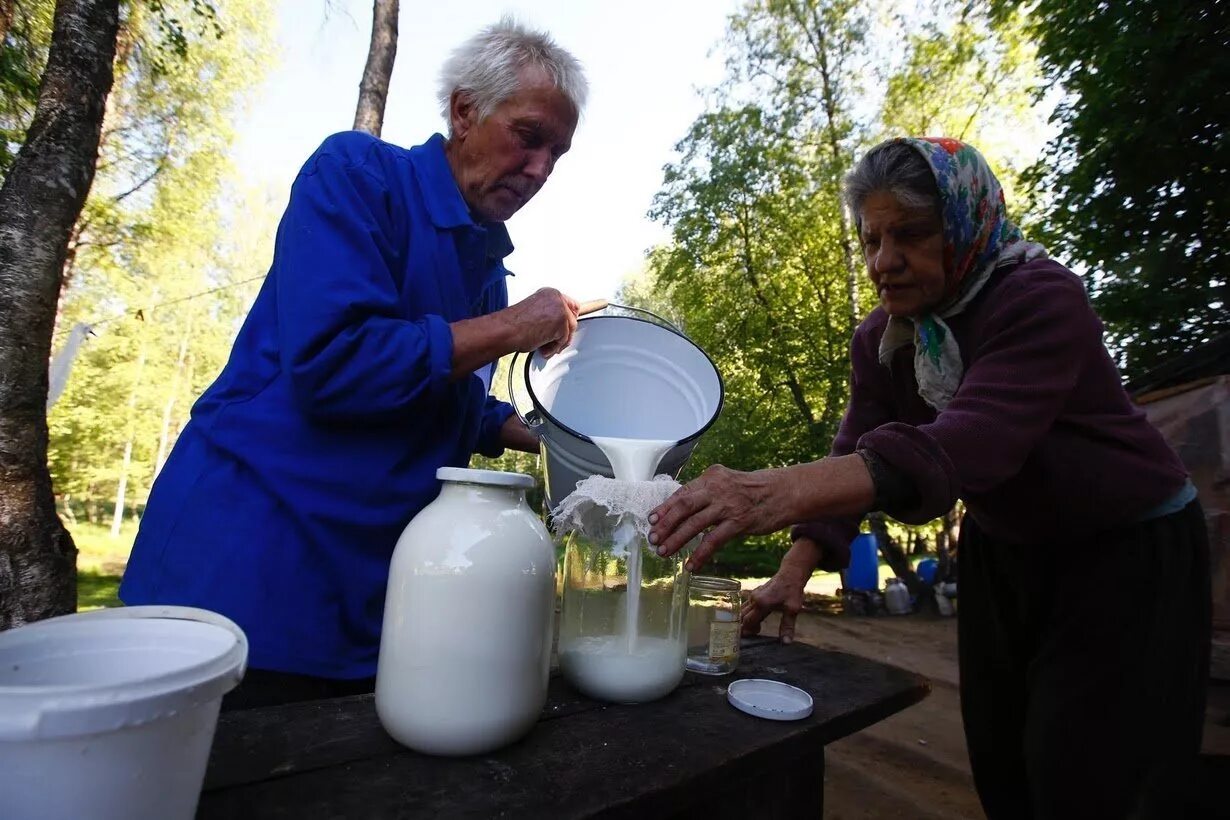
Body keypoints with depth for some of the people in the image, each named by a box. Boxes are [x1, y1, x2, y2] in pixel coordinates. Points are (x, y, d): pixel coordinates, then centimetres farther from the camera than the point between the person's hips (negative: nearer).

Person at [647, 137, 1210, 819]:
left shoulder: (1042, 300, -28)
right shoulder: (879, 339, -8)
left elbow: (965, 445, -45)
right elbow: (856, 454, -12)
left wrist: (780, 493, -59)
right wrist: (793, 571, -24)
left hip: (1127, 553, -5)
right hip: (1005, 552, 6)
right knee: (999, 764, 14)